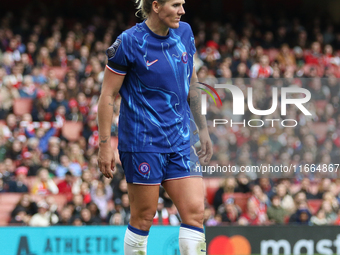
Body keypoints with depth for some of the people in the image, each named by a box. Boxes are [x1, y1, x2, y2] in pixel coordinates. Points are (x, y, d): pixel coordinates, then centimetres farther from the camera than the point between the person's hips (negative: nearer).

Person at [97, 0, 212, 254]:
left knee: (195, 211, -5)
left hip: (180, 142, 5)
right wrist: (105, 145, -11)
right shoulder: (129, 42, -10)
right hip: (142, 143, -5)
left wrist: (202, 128, 17)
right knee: (143, 217, 0)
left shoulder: (184, 33, 7)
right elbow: (108, 95, -7)